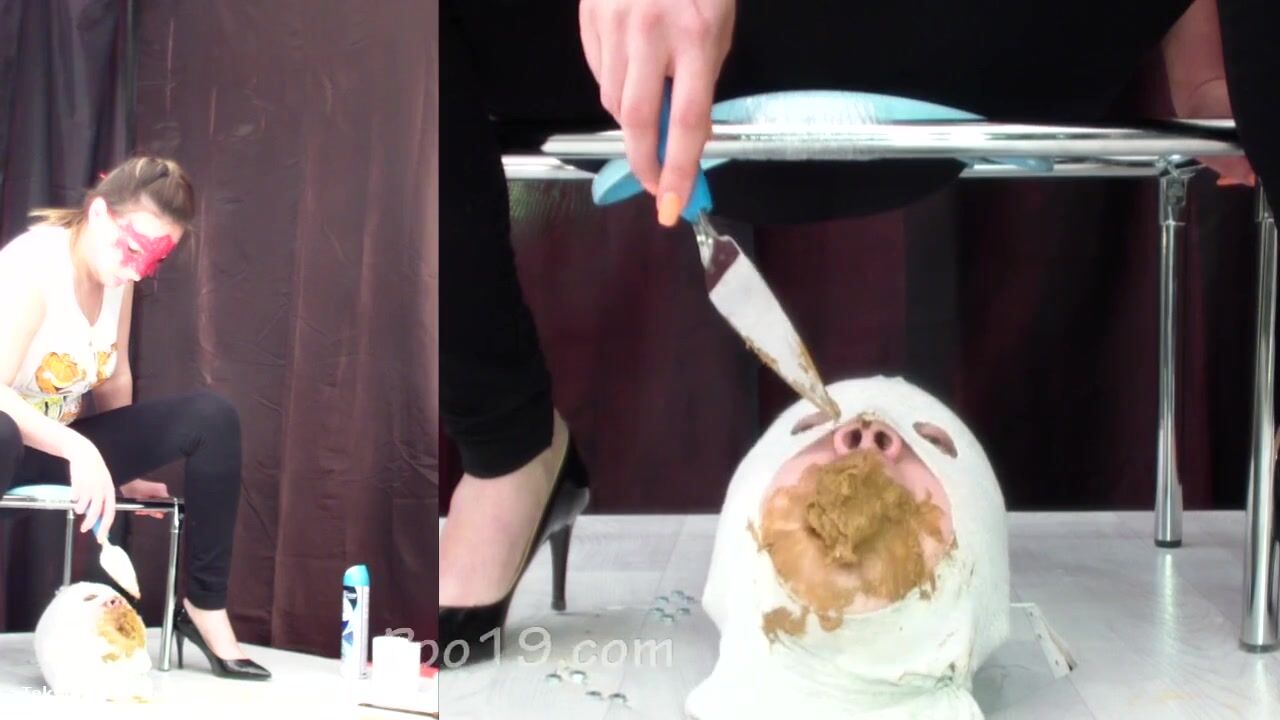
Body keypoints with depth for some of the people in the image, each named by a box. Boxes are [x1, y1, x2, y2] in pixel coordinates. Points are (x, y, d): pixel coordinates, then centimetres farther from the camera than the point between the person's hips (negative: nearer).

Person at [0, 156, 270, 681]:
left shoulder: (118, 276, -1)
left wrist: (123, 472, 13)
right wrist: (79, 451, -45)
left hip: (66, 446, 8)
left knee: (211, 417, -8)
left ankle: (204, 607, -6)